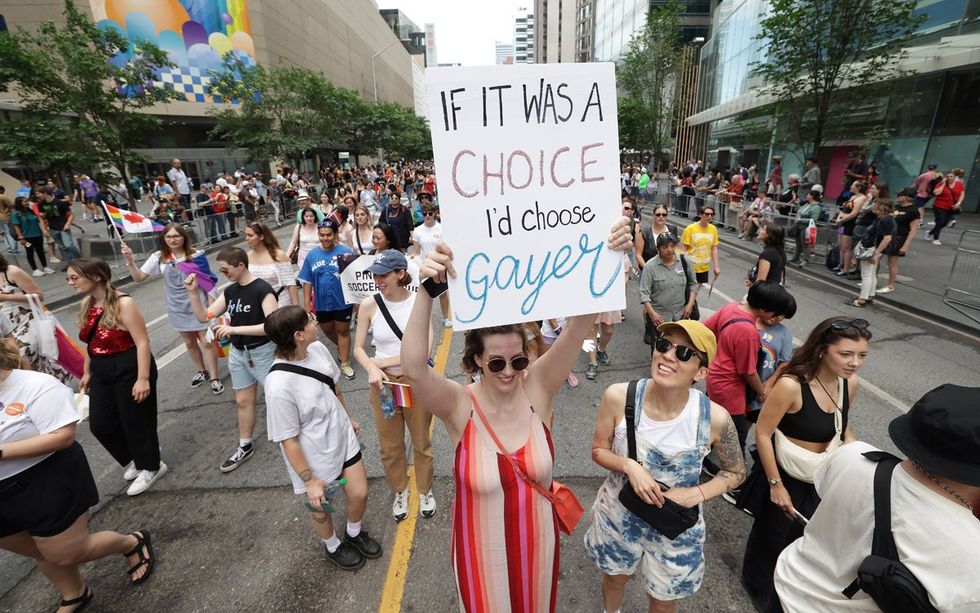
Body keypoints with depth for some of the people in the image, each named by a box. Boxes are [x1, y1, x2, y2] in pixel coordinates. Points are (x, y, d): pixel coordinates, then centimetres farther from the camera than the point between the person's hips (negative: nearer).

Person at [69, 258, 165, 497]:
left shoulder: (123, 303, -19)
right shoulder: (86, 305, 6)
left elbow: (142, 342, -21)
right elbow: (91, 343, 17)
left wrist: (143, 378, -23)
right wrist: (87, 373, 20)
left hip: (129, 370, -8)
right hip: (102, 373, 8)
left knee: (136, 421, 6)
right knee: (100, 424, 15)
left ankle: (151, 467, 28)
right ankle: (132, 460, 39)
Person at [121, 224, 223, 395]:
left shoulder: (196, 255, -10)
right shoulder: (159, 257, -3)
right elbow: (139, 277, -4)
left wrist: (211, 304, -7)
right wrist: (130, 260, -19)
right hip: (177, 308, 4)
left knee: (207, 341, 1)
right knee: (189, 342, 17)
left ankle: (214, 377, 12)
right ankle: (201, 371, 37)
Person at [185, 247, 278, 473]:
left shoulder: (262, 290, -18)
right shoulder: (230, 291, 4)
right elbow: (203, 317, 7)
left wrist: (235, 329, -28)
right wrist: (193, 292, -7)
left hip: (261, 352, -7)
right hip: (237, 353, 7)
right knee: (243, 401, 17)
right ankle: (245, 447, 32)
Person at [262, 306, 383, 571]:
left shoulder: (317, 348, -14)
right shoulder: (278, 386, -34)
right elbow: (288, 440, -22)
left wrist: (349, 418, 17)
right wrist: (309, 481, -13)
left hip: (342, 438, 6)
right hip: (313, 459, -5)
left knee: (359, 494, 17)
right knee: (320, 508, 22)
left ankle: (354, 533, 51)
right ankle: (333, 547, 54)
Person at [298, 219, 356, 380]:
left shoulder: (345, 252, -11)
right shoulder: (312, 255, -1)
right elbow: (307, 281, 3)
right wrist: (307, 303, 1)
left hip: (342, 301, -4)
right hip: (321, 302, 4)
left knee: (342, 331, 10)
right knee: (328, 331, 22)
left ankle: (345, 363, 25)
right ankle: (342, 348, 51)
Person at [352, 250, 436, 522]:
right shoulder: (369, 305, -9)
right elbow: (358, 348, -2)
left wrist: (384, 361, -16)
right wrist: (372, 369, -21)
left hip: (416, 380, -1)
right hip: (383, 381, 2)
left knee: (421, 441, 16)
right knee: (390, 445, 17)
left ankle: (425, 490, 42)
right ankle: (400, 491, 44)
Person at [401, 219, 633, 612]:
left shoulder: (537, 388, -19)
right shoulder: (458, 405, -24)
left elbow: (578, 328, -31)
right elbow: (413, 368, -44)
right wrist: (427, 290, -56)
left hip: (537, 541, 2)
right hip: (482, 549, -1)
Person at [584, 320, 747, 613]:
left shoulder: (715, 419, -25)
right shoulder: (618, 397, -25)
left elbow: (736, 472, -5)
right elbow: (599, 450, -10)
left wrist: (697, 493, -20)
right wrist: (629, 466, -28)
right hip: (618, 515, 1)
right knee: (615, 577, 31)